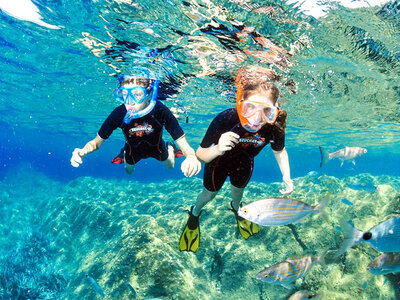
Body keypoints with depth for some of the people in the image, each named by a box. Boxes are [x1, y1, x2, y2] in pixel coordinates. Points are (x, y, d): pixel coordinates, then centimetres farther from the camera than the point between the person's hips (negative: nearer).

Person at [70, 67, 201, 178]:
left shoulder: (160, 111, -41)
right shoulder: (119, 113, -38)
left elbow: (184, 145, -41)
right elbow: (97, 142, -24)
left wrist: (191, 157, -66)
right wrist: (83, 151, -49)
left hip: (156, 148, 0)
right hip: (133, 150, 1)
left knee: (170, 166, 29)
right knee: (129, 171, 30)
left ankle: (170, 147, 59)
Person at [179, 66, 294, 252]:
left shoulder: (274, 126, -34)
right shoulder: (225, 119, -44)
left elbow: (279, 151, -11)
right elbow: (200, 155, -37)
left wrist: (286, 176, -24)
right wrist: (217, 149, -58)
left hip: (244, 163, 3)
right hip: (218, 160, -3)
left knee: (238, 189, 28)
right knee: (210, 193, 18)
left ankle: (236, 208, 66)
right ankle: (194, 214, 54)